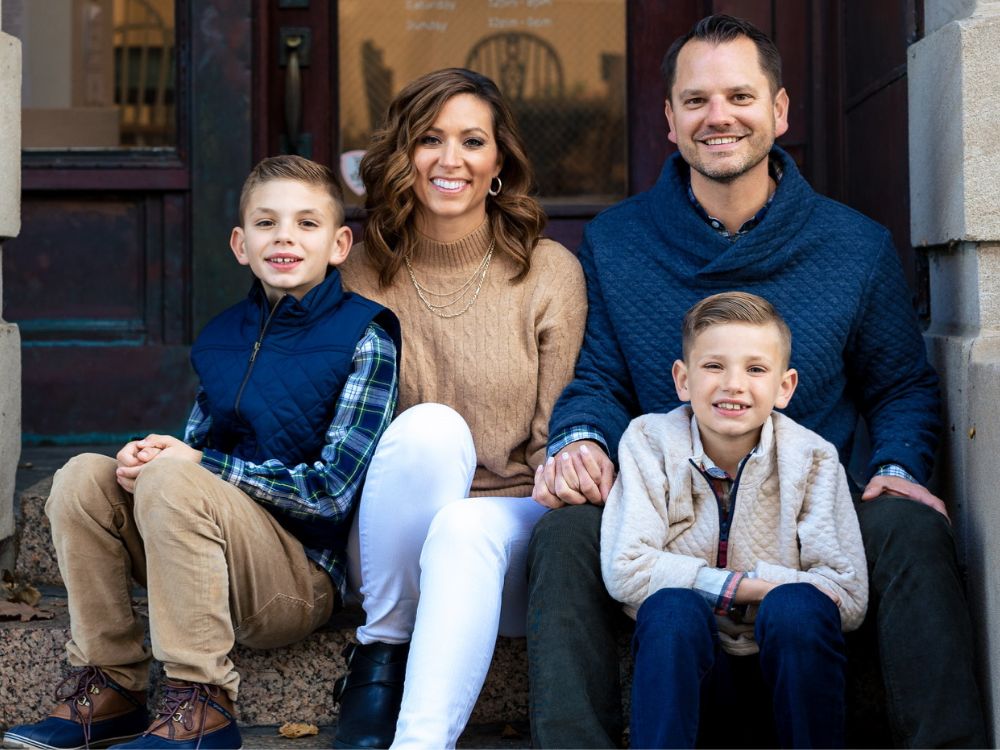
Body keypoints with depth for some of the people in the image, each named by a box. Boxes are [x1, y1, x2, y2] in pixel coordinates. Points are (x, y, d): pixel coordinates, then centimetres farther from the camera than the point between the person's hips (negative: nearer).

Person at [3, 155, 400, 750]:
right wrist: (150, 455, -8)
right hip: (220, 566, 7)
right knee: (84, 477, -7)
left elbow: (332, 490, -15)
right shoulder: (221, 337, 11)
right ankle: (109, 686, -4)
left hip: (304, 581, -7)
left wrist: (197, 463, -15)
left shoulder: (365, 338, -9)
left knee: (171, 483, -29)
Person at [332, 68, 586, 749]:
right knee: (430, 427, -30)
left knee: (464, 533, -36)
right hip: (393, 540, 1)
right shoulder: (364, 276, 4)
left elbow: (559, 442, 1)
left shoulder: (551, 272, 0)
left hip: (508, 523, -1)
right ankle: (382, 649, -15)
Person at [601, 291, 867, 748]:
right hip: (684, 664, -1)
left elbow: (848, 597, -8)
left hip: (783, 664, 1)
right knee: (672, 607, -31)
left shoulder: (810, 457, -3)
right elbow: (625, 569, -15)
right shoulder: (650, 442, -3)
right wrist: (746, 586, -18)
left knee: (797, 608, -30)